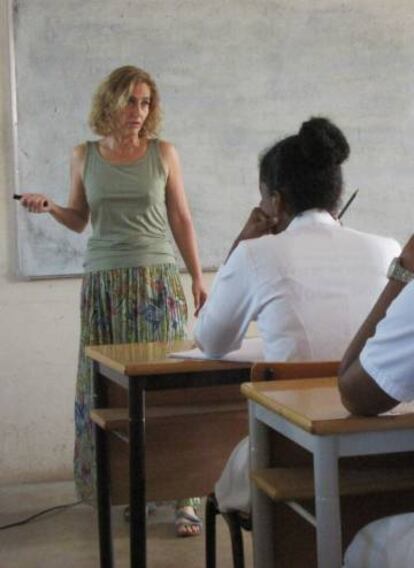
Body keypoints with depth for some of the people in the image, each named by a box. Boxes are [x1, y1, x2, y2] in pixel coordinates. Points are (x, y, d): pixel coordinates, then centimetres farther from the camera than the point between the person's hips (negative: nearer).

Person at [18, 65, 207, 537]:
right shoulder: (84, 157, 8)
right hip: (103, 281, 2)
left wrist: (198, 279, 5)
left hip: (156, 279, -2)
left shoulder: (163, 153, 5)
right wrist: (48, 208, -3)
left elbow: (181, 220, 8)